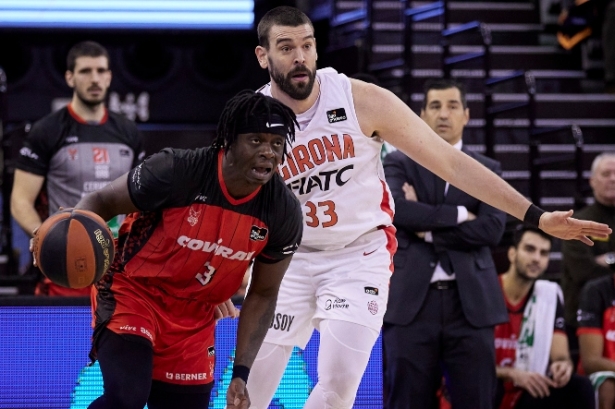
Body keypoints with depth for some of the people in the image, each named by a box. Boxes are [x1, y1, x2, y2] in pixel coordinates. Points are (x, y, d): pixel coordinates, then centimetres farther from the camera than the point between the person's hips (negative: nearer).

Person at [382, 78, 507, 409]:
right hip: (411, 301, -1)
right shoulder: (398, 164, 9)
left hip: (470, 303, 1)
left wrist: (429, 228, -6)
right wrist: (459, 214, -8)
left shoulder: (487, 169, 13)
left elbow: (492, 228, -3)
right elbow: (396, 208, -11)